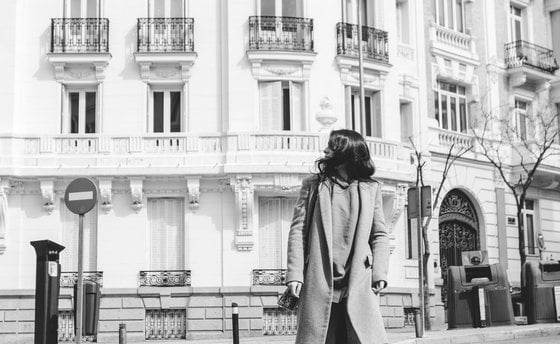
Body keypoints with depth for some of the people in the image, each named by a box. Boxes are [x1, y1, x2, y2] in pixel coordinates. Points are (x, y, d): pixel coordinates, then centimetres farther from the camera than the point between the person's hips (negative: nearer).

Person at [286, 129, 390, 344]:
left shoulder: (371, 188, 13)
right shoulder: (313, 185, 11)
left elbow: (379, 235, 10)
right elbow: (298, 230, 5)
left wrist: (380, 274, -4)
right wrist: (295, 274, -6)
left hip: (359, 286, 0)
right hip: (318, 286, 0)